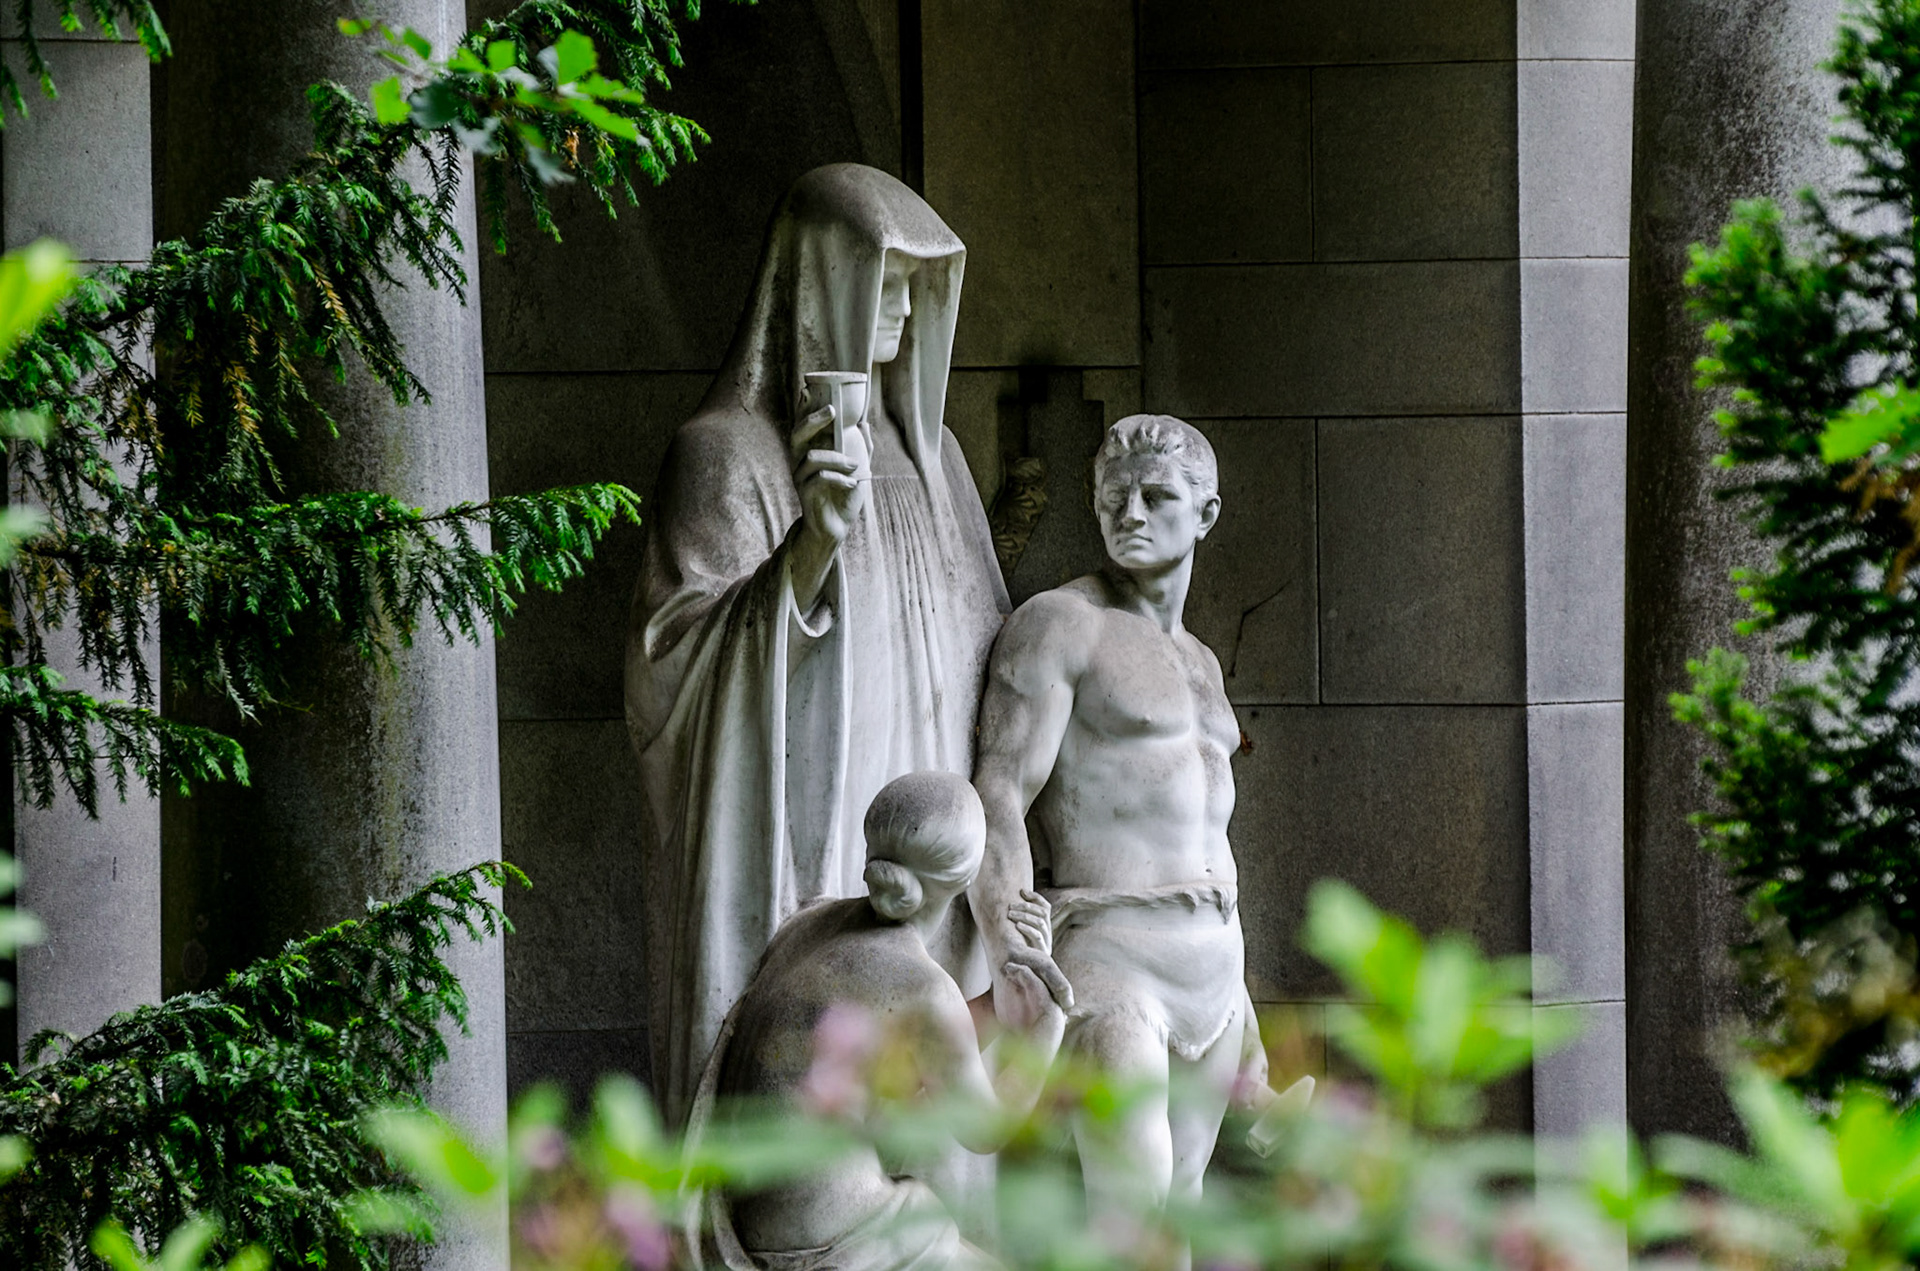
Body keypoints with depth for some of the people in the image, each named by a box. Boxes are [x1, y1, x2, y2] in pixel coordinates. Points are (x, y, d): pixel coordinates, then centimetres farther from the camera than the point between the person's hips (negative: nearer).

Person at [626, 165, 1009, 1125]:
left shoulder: (924, 454, 17)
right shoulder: (727, 451, -4)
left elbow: (982, 655, 21)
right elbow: (683, 657, -13)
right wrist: (813, 545, -26)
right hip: (787, 855, -7)